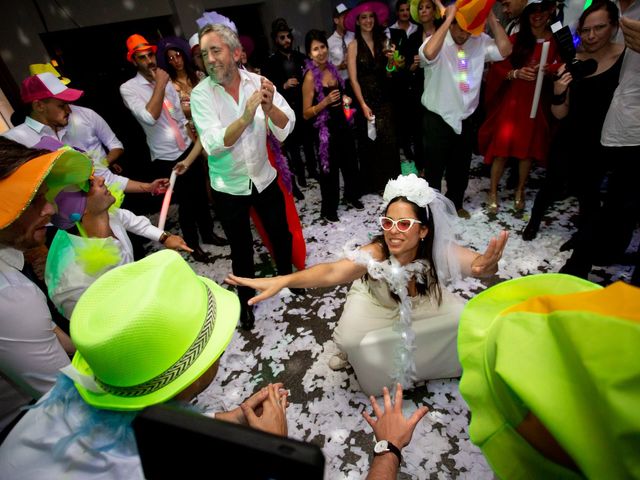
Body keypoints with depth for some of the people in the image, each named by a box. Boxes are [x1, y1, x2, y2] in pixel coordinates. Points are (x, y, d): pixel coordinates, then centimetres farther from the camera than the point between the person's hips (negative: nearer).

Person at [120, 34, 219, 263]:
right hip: (165, 158, -4)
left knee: (200, 194, 13)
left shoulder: (165, 80, 6)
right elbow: (149, 118, -24)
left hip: (188, 148, 5)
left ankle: (208, 233, 36)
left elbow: (181, 113, 11)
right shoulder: (128, 88, -8)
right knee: (185, 201, 4)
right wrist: (160, 85, -19)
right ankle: (192, 245, 25)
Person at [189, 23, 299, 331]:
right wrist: (246, 117, -40)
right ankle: (245, 300, 37)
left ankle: (287, 276, 48)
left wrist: (270, 108, -37)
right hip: (229, 187, -1)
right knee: (241, 249, 12)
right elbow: (214, 144, -25)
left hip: (265, 178, 2)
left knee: (280, 235, 18)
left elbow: (285, 129, -17)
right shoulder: (200, 94, -13)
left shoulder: (258, 83, -9)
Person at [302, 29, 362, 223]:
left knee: (350, 161, 17)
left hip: (342, 123, 7)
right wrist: (326, 101, -27)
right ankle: (328, 209, 23)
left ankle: (351, 195, 41)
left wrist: (345, 99, 0)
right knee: (330, 168, 5)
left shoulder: (332, 69, 4)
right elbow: (306, 114, -16)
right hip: (326, 129, -7)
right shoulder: (310, 77, -16)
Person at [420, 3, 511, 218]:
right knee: (434, 169, 5)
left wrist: (491, 18, -11)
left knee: (461, 168, 18)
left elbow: (505, 50, -7)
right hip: (437, 119, -5)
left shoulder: (480, 41, 2)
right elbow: (428, 54, -35)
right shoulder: (438, 42, -13)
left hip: (465, 119, 5)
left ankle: (455, 204, 39)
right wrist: (448, 19, -29)